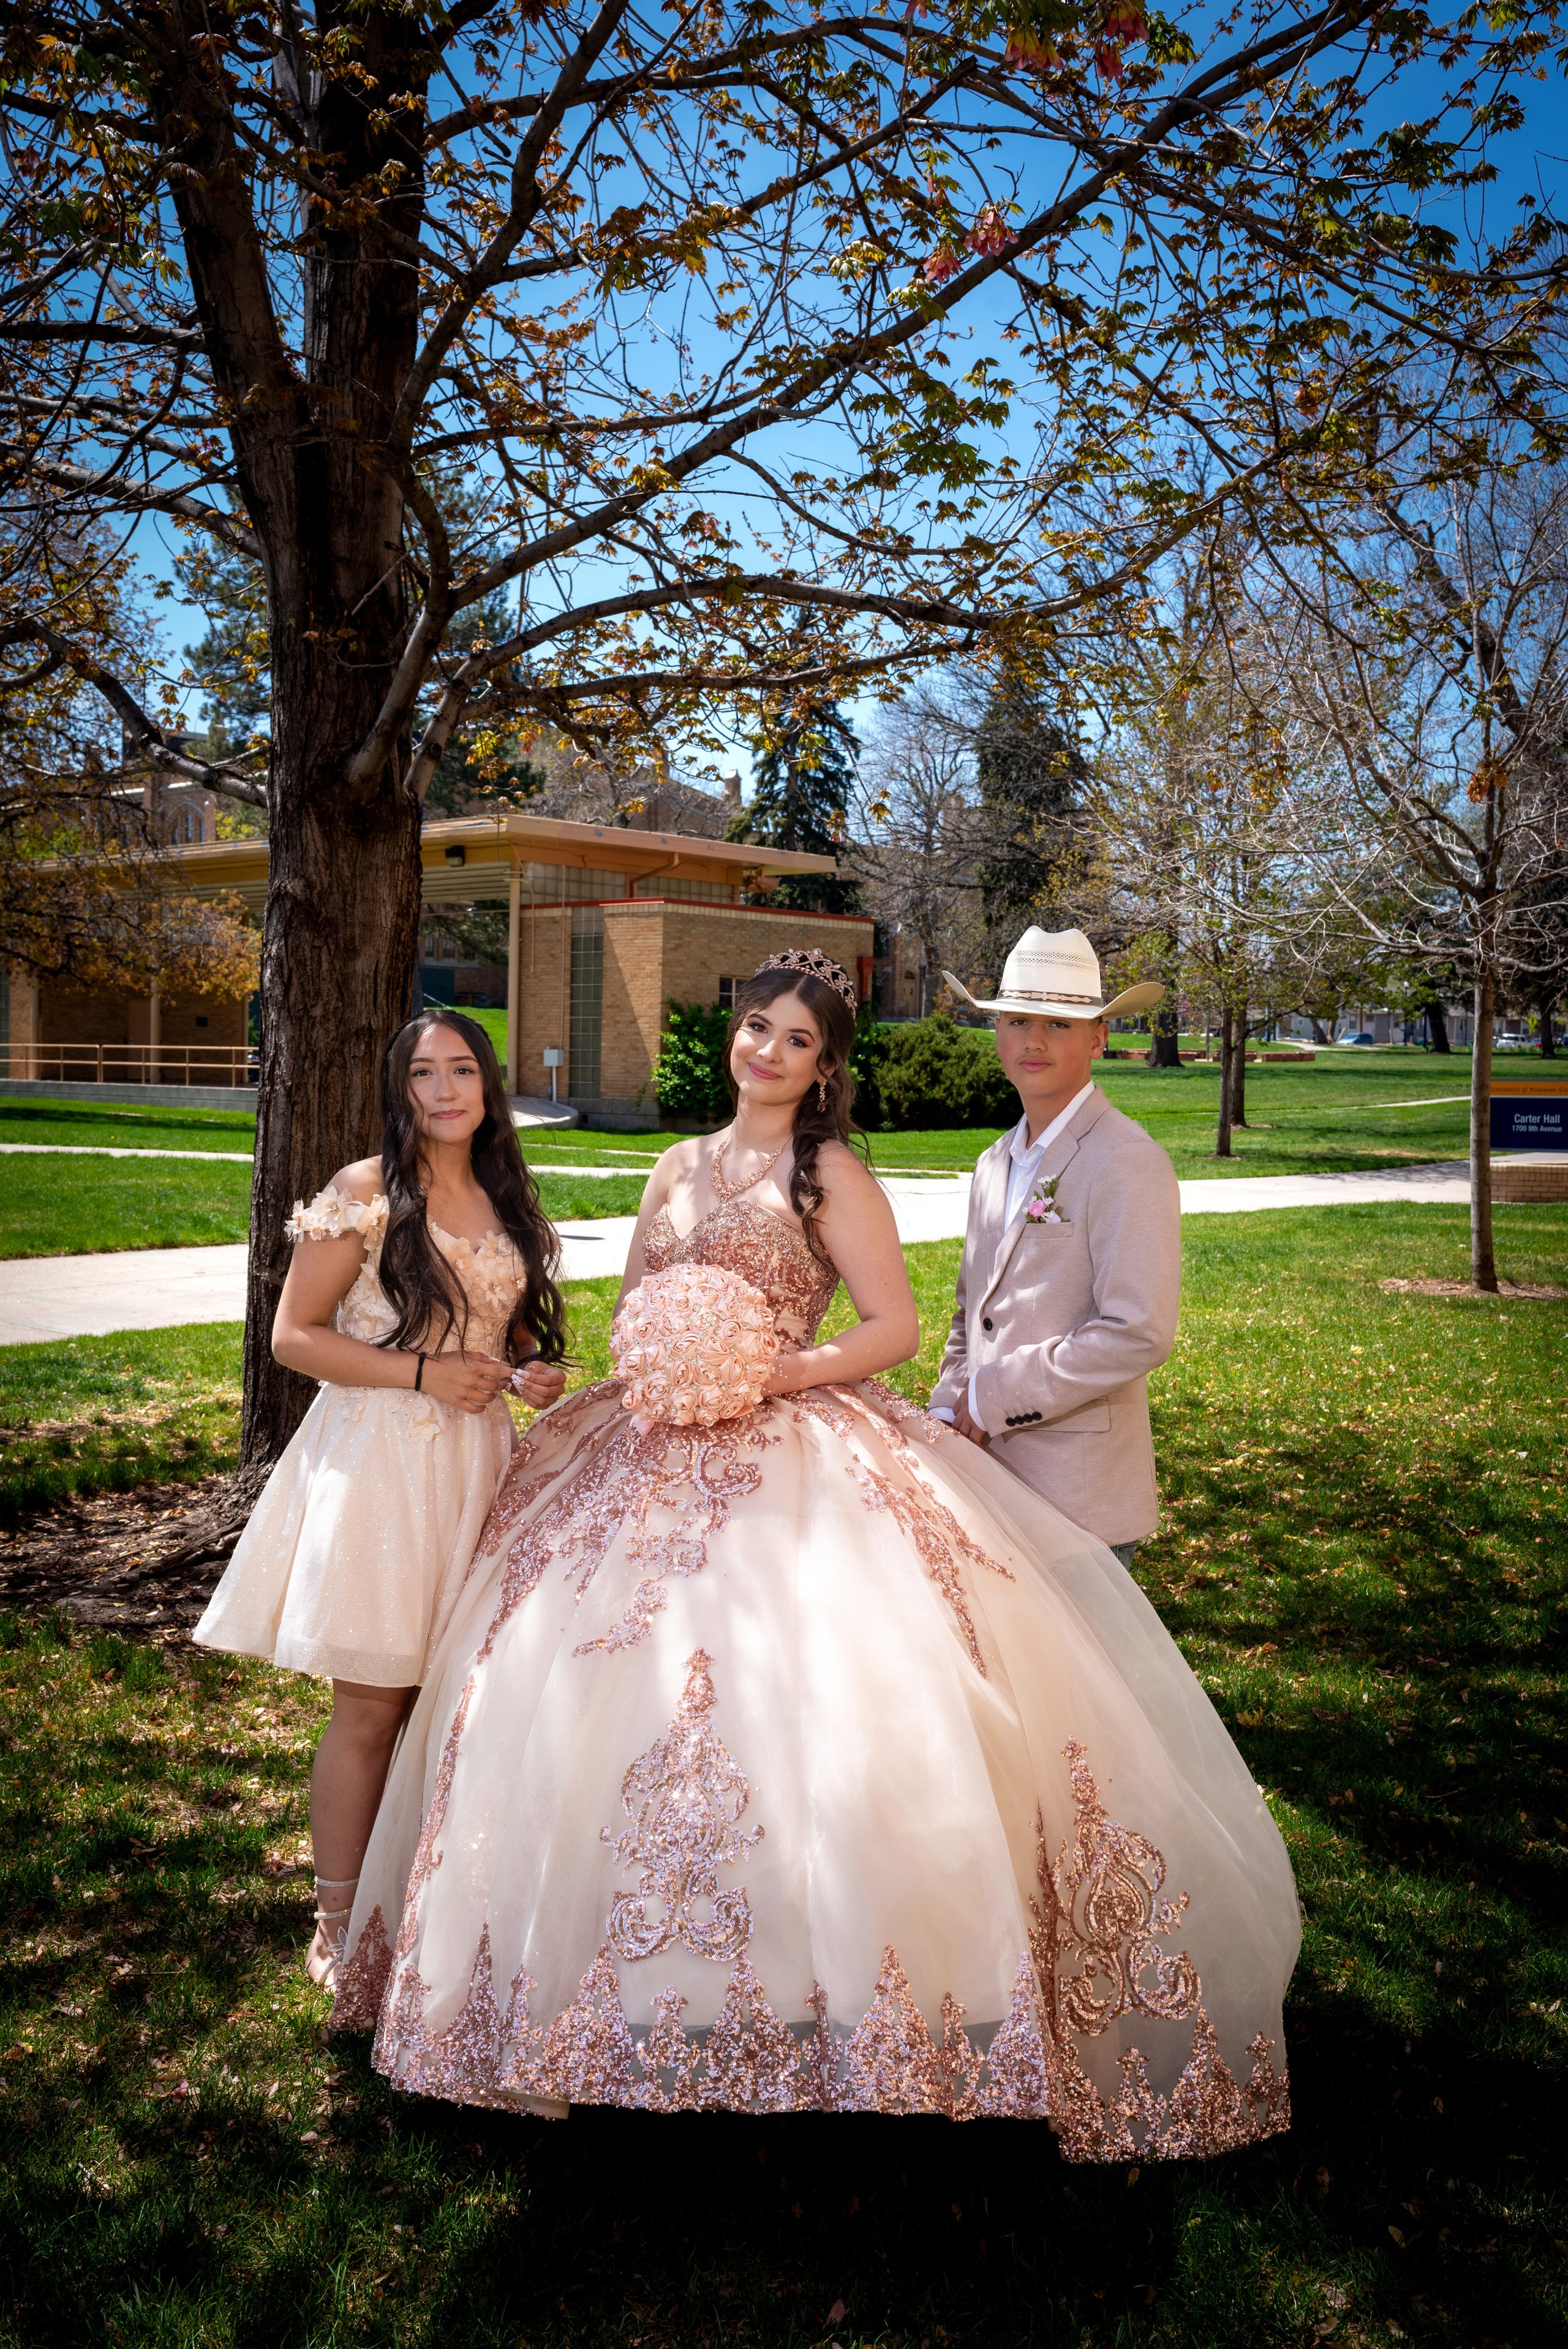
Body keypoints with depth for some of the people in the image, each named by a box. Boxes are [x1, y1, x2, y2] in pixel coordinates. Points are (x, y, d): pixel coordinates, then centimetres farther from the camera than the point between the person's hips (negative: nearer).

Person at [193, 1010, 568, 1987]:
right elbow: (293, 1335, -9)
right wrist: (424, 1373, -17)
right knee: (372, 1708, 0)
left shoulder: (508, 1204, 11)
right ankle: (340, 1925, 16)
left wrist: (534, 1372, 2)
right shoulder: (365, 1193, -7)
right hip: (378, 1457, -5)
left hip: (475, 1458, 5)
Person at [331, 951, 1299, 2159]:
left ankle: (813, 1987, -1)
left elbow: (894, 1325, -7)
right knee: (611, 1684, 4)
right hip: (664, 1454, 6)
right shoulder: (683, 1164, 15)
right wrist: (656, 1369, -3)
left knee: (813, 1694, -16)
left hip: (793, 1455, -6)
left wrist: (763, 1373, -16)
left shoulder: (831, 1172, -2)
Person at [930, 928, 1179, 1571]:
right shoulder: (997, 1163, 13)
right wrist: (951, 1410, 4)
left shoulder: (1128, 1163, -14)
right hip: (989, 1477, 7)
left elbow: (1139, 1333, -21)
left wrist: (992, 1396, -15)